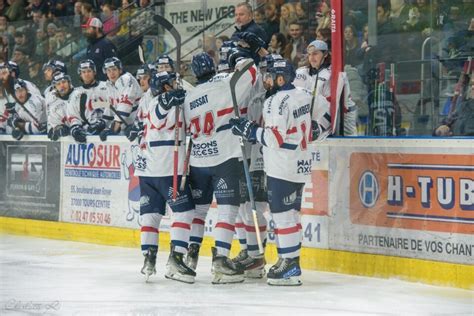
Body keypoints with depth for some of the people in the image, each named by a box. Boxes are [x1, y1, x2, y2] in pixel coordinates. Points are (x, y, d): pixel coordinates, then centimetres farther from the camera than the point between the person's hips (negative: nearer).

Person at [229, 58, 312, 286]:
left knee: (283, 214, -6)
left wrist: (250, 130, -10)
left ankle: (290, 264, -6)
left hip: (282, 169, -9)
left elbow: (275, 138, -22)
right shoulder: (303, 96, 11)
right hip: (301, 164, 9)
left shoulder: (277, 101, -17)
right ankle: (291, 260, 18)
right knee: (291, 213, 14)